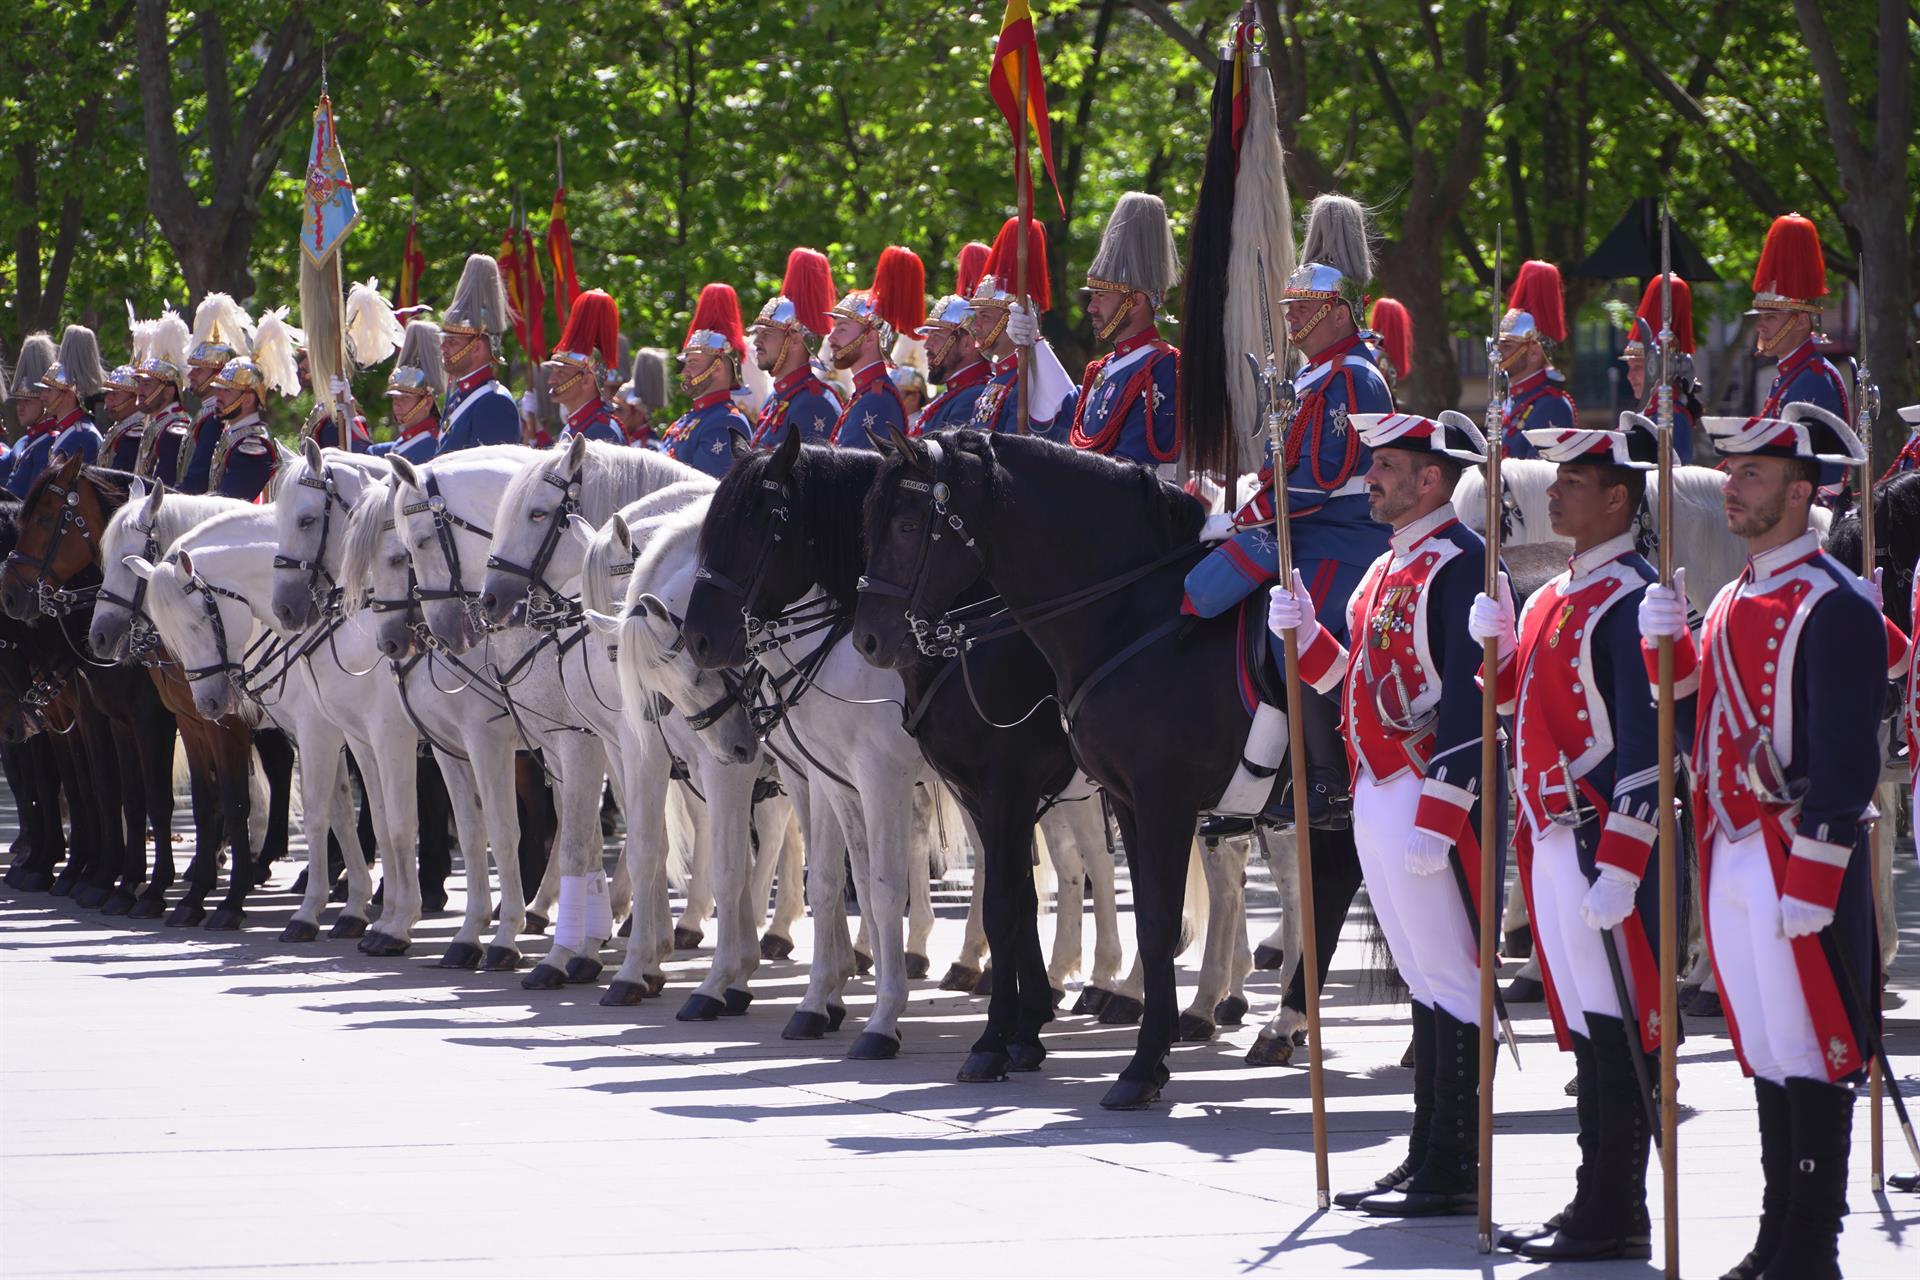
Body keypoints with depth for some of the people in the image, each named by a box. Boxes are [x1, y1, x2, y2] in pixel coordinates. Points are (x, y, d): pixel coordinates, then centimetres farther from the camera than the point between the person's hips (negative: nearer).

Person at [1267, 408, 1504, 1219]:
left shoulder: (1459, 564, -13)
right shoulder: (1390, 567, 17)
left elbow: (1472, 700, -19)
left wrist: (1437, 816, -23)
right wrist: (1306, 638, 5)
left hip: (1436, 798, -10)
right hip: (1380, 798, 10)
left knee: (1450, 981, -5)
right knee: (1426, 982, 13)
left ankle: (1456, 1171, -2)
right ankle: (1427, 1159, 18)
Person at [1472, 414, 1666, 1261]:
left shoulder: (1629, 600, -13)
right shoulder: (1554, 598, 16)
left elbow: (1647, 744, -18)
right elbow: (1523, 710, 22)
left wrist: (1619, 867, -22)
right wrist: (1495, 645, 4)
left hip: (1604, 842, -9)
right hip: (1549, 841, 9)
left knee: (1616, 1029, -5)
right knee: (1584, 1026, 12)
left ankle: (1614, 1216, -2)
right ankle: (1596, 1208, 17)